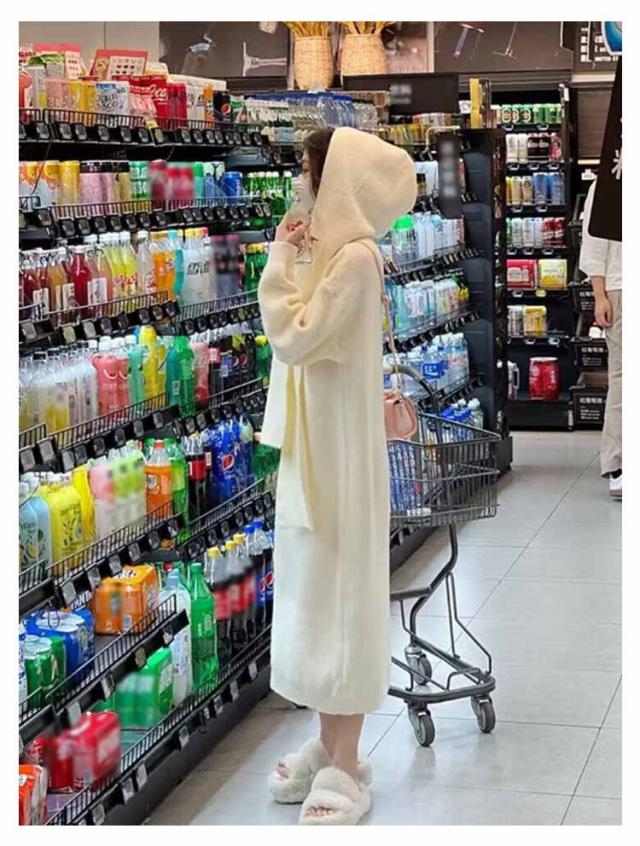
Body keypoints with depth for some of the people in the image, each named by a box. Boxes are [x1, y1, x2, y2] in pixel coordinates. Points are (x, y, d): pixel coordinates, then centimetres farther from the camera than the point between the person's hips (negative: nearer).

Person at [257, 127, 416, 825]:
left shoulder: (355, 256, -18)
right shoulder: (329, 250, 10)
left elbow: (295, 338, -24)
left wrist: (280, 261, -15)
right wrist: (289, 261, 9)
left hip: (339, 446, -9)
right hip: (311, 443, 9)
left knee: (336, 592, -2)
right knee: (313, 591, 14)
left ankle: (345, 770, 9)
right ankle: (329, 745, 27)